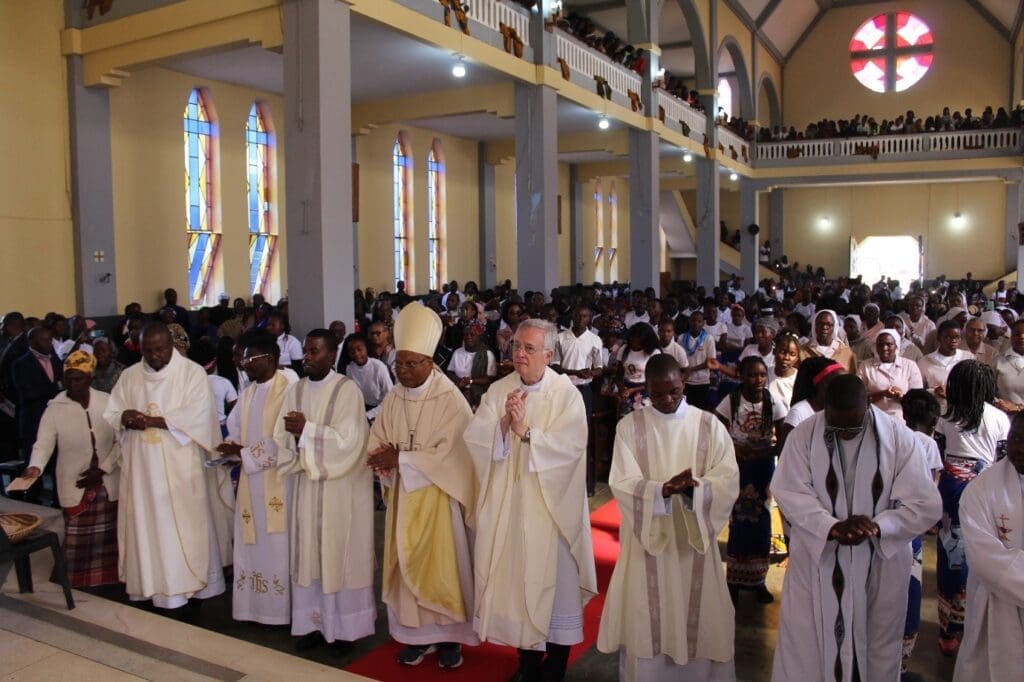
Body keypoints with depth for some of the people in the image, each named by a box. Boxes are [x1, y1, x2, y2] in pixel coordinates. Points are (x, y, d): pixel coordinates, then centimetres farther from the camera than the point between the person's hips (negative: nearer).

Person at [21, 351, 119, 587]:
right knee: (77, 538, 3)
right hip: (74, 485, -1)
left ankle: (108, 577, 22)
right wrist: (35, 467, -30)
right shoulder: (55, 408, -5)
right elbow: (44, 442, -10)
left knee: (108, 534, 8)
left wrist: (103, 469, -9)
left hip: (107, 482, 1)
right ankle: (77, 580, 17)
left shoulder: (106, 401, -3)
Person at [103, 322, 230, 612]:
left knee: (185, 524, 1)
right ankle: (151, 583, 15)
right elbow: (110, 414, 11)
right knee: (146, 522, 5)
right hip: (142, 466, 4)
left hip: (181, 466, -4)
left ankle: (190, 582, 10)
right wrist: (125, 418, -13)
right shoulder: (129, 376, 11)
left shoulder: (192, 372, -3)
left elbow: (197, 414, -14)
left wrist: (153, 420, -18)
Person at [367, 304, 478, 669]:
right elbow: (376, 445, 6)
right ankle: (418, 633, 23)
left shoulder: (451, 400, -14)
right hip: (402, 495, 5)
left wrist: (401, 458, -18)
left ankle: (448, 635, 18)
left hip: (436, 496, -5)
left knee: (441, 563, 3)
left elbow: (449, 453, -19)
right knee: (407, 564, 10)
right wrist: (387, 458, -17)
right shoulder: (393, 399, 4)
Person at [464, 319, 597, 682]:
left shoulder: (566, 394, -10)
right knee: (516, 576, 12)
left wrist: (526, 432, -23)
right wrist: (503, 423, -22)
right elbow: (473, 437, -6)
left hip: (550, 503, -3)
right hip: (507, 502, 3)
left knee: (553, 577, 8)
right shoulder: (498, 390, 1)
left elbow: (571, 446, -20)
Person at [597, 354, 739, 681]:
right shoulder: (629, 426, -2)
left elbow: (729, 479, -6)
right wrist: (663, 489, -27)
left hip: (694, 539, 1)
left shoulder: (708, 424, 1)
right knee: (646, 624, 6)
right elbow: (622, 484, -10)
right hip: (646, 537, -1)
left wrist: (694, 488, -26)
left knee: (697, 622, 8)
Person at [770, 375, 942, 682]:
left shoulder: (900, 438, -9)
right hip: (816, 562, 0)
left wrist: (878, 526, -26)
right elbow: (789, 492, -12)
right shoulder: (803, 435, -8)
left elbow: (925, 505, -11)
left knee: (877, 648, 16)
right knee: (805, 648, 8)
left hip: (879, 566, 1)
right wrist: (832, 526, -26)